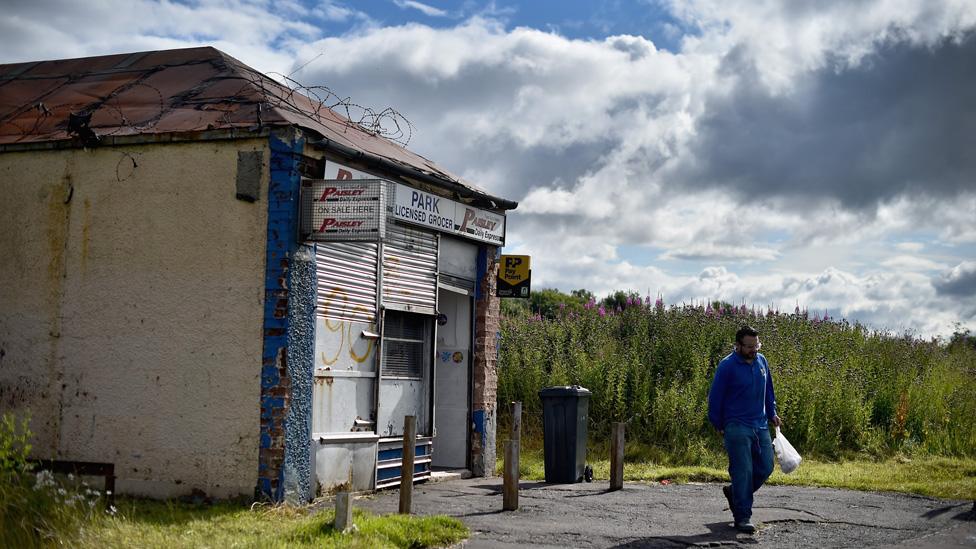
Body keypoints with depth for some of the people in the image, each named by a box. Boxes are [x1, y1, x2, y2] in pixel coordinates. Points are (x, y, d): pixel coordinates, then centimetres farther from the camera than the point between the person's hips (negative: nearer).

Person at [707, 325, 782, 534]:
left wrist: (772, 413, 15)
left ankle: (734, 493, 31)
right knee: (743, 471, -8)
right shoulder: (727, 366, -12)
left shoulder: (762, 361, 6)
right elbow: (715, 397, -5)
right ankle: (742, 517, 0)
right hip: (737, 428, -6)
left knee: (765, 468, 8)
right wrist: (719, 426, 0)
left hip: (761, 426, 6)